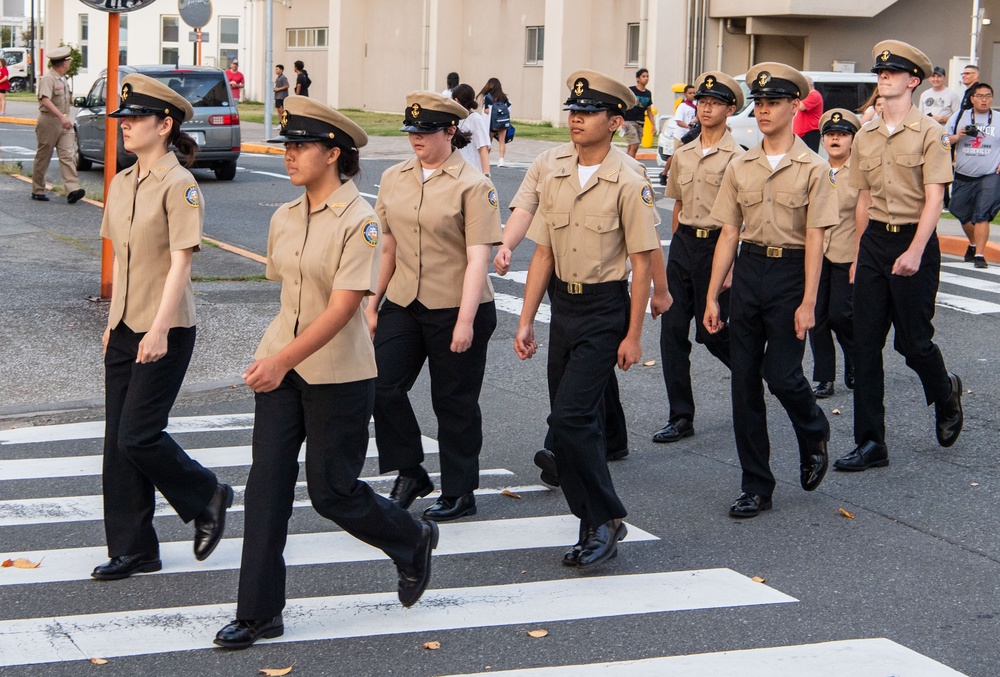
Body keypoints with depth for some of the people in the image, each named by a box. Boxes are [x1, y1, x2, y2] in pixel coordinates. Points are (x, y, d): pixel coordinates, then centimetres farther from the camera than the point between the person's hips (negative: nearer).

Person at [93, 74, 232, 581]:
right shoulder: (121, 184, 10)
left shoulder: (178, 185, -13)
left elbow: (180, 263, -17)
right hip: (124, 328, 8)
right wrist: (113, 322, 16)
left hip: (166, 330, -8)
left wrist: (159, 330, -21)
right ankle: (131, 550, 15)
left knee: (138, 436, -8)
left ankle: (207, 497, 17)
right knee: (117, 442, 7)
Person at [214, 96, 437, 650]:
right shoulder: (283, 219, 6)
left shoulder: (359, 221, -16)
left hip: (339, 376, -6)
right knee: (266, 485, 1)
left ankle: (412, 541, 33)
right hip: (279, 367, 6)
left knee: (331, 491, 3)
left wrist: (283, 359, -28)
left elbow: (342, 308, -21)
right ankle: (259, 612, 8)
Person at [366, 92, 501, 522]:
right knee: (382, 386, -4)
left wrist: (465, 321, -21)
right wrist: (371, 303, 13)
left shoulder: (473, 186, -11)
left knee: (454, 402, 5)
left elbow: (477, 258, -15)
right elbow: (387, 248, 14)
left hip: (455, 310, -5)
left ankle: (459, 493, 19)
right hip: (403, 305, 5)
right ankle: (410, 474, 16)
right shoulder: (393, 179, 7)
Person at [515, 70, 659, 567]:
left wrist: (633, 334, -10)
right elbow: (543, 255, 11)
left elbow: (641, 263, -9)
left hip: (604, 310, -7)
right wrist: (526, 321, 7)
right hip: (563, 307, 7)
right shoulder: (554, 182, 8)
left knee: (570, 418, -15)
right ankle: (594, 526, 21)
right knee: (573, 422, 9)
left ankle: (605, 518, -1)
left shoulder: (628, 186, -10)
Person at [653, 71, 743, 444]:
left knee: (711, 332, 0)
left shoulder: (736, 157, -7)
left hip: (716, 245, -6)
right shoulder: (683, 155, 11)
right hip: (683, 245, 6)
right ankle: (681, 417, 6)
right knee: (672, 330, 0)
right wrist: (676, 247, 17)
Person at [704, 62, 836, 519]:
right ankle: (756, 486, 12)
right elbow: (728, 233, 8)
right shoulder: (740, 167, 7)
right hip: (748, 269, 4)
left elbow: (814, 239, -8)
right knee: (744, 378, 3)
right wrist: (712, 296, 5)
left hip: (790, 271, -4)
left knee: (781, 375, -10)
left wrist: (808, 302, -14)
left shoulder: (813, 168, -5)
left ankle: (815, 436, 25)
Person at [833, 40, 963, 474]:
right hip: (873, 242, 5)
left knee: (913, 340, -1)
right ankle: (870, 443, 5)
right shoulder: (865, 138, 10)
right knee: (865, 344, 1)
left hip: (914, 242, -5)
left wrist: (915, 252, -23)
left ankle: (946, 395, 33)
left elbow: (934, 199, -13)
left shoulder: (929, 133, -7)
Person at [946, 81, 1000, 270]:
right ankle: (973, 245, 39)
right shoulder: (959, 117, 5)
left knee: (982, 215, -14)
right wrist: (958, 137, -12)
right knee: (962, 213, 14)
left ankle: (979, 255, -10)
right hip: (963, 176, 3)